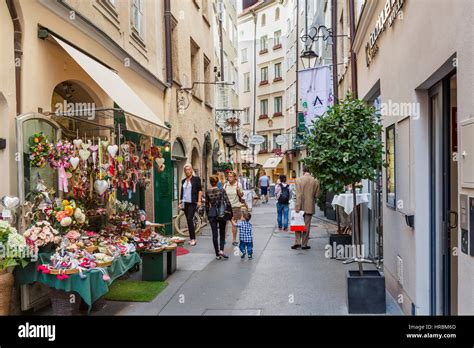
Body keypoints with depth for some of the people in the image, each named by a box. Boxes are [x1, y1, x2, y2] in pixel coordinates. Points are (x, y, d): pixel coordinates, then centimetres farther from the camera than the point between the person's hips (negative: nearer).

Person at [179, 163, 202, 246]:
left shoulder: (196, 179, -1)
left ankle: (193, 239, -10)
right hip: (185, 203, 5)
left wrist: (199, 201, -12)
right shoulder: (183, 181, 14)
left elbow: (200, 190, -4)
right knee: (188, 220, 7)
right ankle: (191, 238, 14)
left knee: (190, 219, -14)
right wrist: (180, 202, 15)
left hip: (192, 203, -5)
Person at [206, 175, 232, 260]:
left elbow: (207, 205, 6)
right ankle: (221, 250, -4)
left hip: (212, 214, 1)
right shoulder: (221, 190, -6)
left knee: (214, 234, 7)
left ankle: (217, 254, 9)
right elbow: (228, 203, -10)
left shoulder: (207, 192, 0)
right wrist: (230, 213, 0)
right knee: (222, 233, 14)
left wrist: (208, 215, 17)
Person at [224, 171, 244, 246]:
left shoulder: (238, 185, -2)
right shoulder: (225, 185, 3)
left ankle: (234, 240, 13)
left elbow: (241, 195, 5)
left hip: (235, 206, -1)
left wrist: (238, 191, -15)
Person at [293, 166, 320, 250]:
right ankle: (304, 244, 10)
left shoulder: (299, 180, -7)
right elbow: (317, 195, 1)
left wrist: (298, 207, -10)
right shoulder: (315, 181, -3)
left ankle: (297, 242, 5)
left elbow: (298, 195, -10)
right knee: (306, 226, 7)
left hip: (300, 206, -1)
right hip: (309, 207, 1)